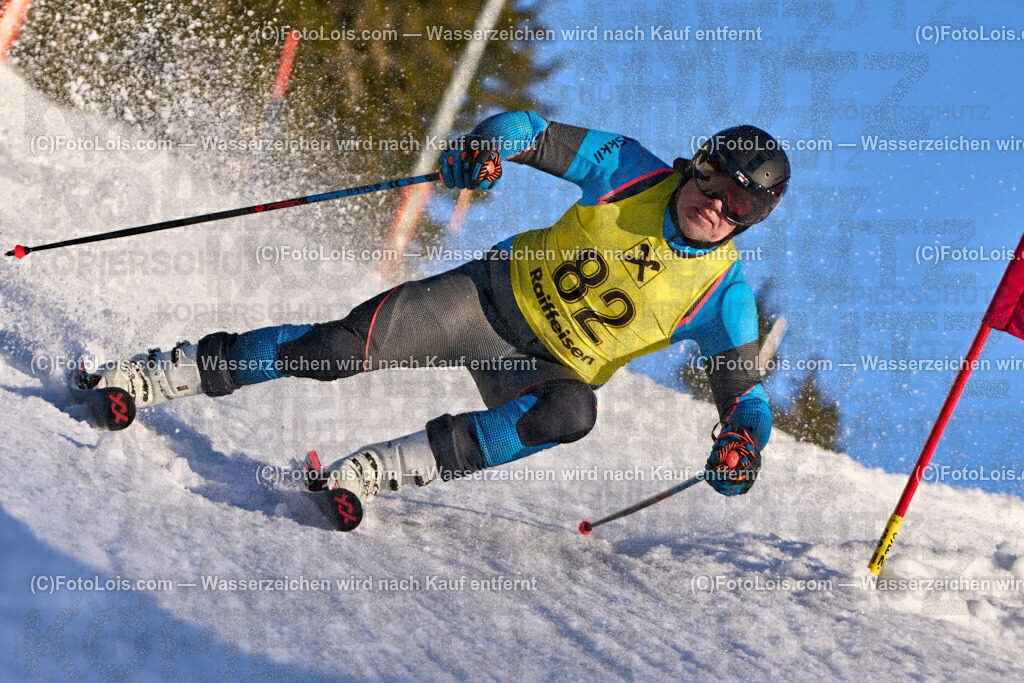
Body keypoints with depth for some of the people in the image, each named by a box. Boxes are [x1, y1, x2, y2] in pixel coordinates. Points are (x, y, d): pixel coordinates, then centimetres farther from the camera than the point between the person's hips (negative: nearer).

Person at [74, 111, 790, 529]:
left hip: (553, 368, 0)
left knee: (572, 411, -37)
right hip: (497, 295, 0)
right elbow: (542, 134, -2)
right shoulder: (636, 174, -8)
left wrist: (743, 439, -28)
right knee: (344, 348, -17)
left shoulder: (722, 292, -9)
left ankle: (374, 471, -34)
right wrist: (490, 144, -25)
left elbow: (745, 388, -5)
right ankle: (160, 374, -4)